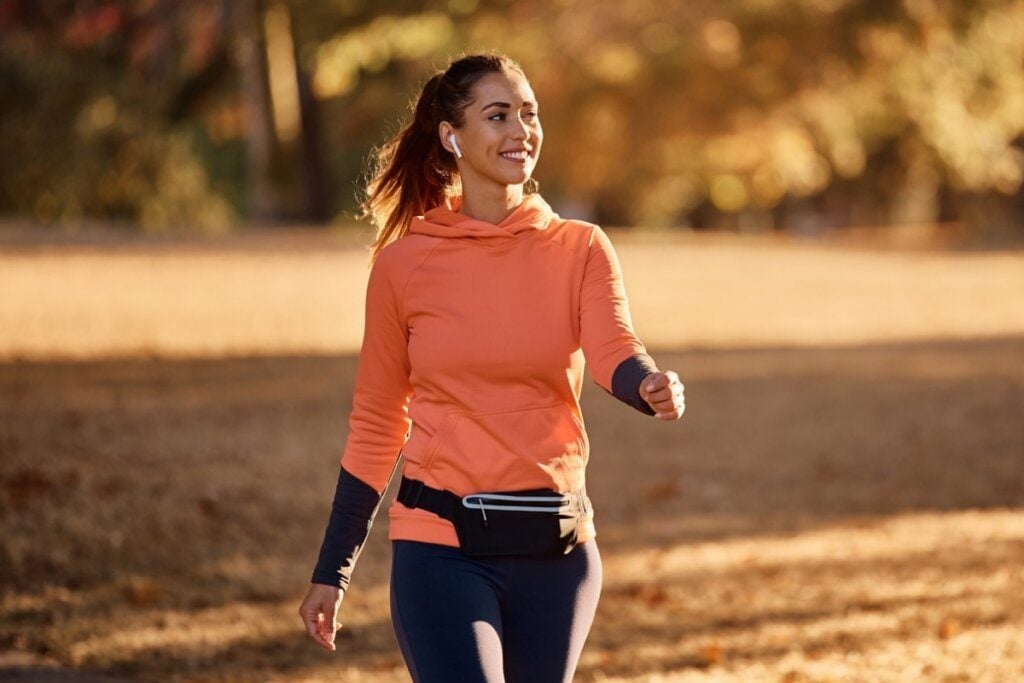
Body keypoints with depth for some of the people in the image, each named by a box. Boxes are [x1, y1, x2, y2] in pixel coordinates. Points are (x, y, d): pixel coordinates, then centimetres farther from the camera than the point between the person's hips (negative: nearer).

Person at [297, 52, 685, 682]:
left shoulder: (581, 249, 4)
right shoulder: (403, 264, 0)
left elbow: (614, 353, -14)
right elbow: (375, 428, 7)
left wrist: (652, 386, -39)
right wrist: (331, 572, 8)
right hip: (441, 549, -2)